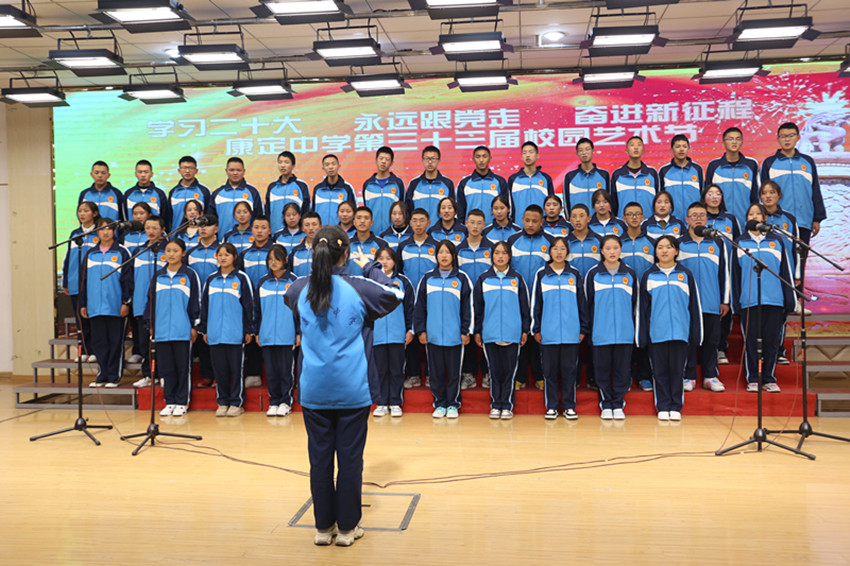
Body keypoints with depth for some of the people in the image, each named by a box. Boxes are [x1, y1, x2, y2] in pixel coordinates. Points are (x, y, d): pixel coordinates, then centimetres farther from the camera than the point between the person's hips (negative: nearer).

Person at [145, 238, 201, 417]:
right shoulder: (158, 276, 11)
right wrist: (149, 324, 10)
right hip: (162, 330, 4)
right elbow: (150, 300, 15)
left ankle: (182, 402, 11)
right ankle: (169, 402, 17)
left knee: (183, 367, 3)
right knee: (165, 367, 8)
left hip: (183, 331, -3)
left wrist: (195, 326, -3)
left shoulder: (190, 275, 0)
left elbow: (196, 301, 0)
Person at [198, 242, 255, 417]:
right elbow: (204, 305, 15)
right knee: (219, 369, 8)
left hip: (235, 334, -3)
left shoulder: (241, 278, 1)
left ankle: (237, 403, 10)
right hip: (215, 335, 4)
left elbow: (249, 305, 0)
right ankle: (222, 402, 16)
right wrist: (203, 330, 11)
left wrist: (249, 330, -3)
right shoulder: (211, 279, 11)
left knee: (236, 369, 2)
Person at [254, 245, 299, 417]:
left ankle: (286, 402, 12)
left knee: (286, 369, 2)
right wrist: (257, 332, 10)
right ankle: (273, 402, 16)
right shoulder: (263, 282, 9)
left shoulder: (293, 281, 0)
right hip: (267, 335, 3)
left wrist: (299, 332, -2)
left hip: (287, 335, -3)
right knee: (271, 370, 7)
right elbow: (257, 309, 14)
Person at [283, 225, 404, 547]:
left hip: (314, 391, 3)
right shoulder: (360, 289, -9)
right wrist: (371, 268, 19)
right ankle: (347, 528, 16)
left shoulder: (300, 290, -1)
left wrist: (318, 270, 19)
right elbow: (395, 295, 10)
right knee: (350, 458, 7)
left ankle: (323, 527, 20)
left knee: (319, 458, 10)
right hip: (352, 391, -2)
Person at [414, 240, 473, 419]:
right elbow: (419, 306, 10)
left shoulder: (462, 278, 4)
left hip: (454, 335, -2)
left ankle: (453, 404, 15)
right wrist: (420, 330, 4)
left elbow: (468, 307, 3)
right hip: (432, 335, 2)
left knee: (454, 372, 4)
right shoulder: (427, 278, 8)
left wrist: (466, 331, -1)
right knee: (436, 372, 8)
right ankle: (439, 404, 18)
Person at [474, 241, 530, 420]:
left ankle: (507, 406, 11)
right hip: (490, 334, 1)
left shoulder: (517, 279, 7)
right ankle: (495, 405, 15)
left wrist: (525, 330, 4)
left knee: (510, 371, 3)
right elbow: (477, 307, 9)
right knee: (494, 371, 6)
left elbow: (524, 306, 8)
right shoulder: (483, 279, 8)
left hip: (512, 334, 0)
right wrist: (477, 331, 6)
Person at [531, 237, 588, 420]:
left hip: (571, 333, 1)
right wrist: (535, 329, 2)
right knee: (550, 371, 5)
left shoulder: (574, 275, 7)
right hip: (548, 333, 0)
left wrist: (583, 328, 6)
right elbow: (535, 303, 6)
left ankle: (569, 406, 13)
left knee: (569, 370, 5)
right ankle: (552, 407, 13)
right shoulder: (541, 274, 5)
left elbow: (582, 303, 10)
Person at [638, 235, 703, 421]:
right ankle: (663, 407, 13)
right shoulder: (648, 276, 7)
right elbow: (642, 308, 7)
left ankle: (676, 407, 14)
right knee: (660, 371, 5)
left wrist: (696, 333, 3)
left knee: (677, 371, 5)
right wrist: (642, 335, 2)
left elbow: (695, 306, 7)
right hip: (657, 333, 0)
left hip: (680, 332, 0)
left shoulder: (685, 275, 7)